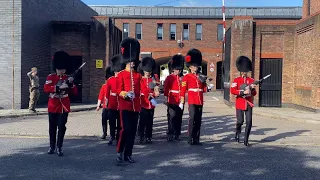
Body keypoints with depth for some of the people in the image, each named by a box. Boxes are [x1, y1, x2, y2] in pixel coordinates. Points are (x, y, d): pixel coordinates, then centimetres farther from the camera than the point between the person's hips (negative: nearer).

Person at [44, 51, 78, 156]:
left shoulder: (68, 79, 5)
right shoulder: (51, 77, 0)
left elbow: (75, 93, 2)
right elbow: (46, 88, -17)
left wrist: (71, 83, -15)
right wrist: (59, 87, -28)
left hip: (64, 107, 0)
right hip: (53, 107, 0)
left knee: (62, 127, -2)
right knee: (52, 127, 10)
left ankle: (59, 147, 7)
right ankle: (52, 146, 23)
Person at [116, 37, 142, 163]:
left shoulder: (138, 75, 12)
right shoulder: (121, 75, 0)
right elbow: (119, 90, -5)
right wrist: (125, 94, -24)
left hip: (135, 106, 5)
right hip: (125, 106, -5)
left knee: (133, 131, 6)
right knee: (125, 129, -12)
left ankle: (128, 154, 16)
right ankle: (119, 151, 5)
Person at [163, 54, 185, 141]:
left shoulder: (182, 78, 13)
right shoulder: (169, 78, 0)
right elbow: (166, 89, -5)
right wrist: (166, 99, -10)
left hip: (180, 102, 5)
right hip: (172, 101, -4)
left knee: (179, 118, 8)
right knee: (172, 118, -4)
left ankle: (177, 134, 17)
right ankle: (170, 135, 1)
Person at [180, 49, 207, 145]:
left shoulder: (200, 77, 16)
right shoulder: (187, 77, 0)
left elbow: (204, 89, 15)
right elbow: (183, 90, -4)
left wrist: (203, 81, -2)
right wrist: (182, 102, -9)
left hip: (200, 101, 6)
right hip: (192, 101, -5)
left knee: (198, 120, 7)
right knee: (192, 119, -9)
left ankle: (196, 139, 13)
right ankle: (190, 139, -4)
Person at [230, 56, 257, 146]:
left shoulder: (251, 80, 10)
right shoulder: (236, 80, 2)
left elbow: (254, 93, 11)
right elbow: (232, 91, -12)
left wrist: (252, 88, -11)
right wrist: (243, 92, -21)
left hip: (249, 104, 2)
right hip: (240, 104, -2)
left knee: (249, 122, -4)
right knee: (240, 121, 0)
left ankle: (246, 140, 6)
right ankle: (237, 133, 33)